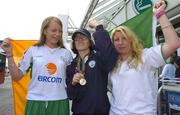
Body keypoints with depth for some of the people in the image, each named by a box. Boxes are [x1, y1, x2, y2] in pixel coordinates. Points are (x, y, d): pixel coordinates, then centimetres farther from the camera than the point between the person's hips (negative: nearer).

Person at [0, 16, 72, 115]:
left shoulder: (66, 53, 5)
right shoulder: (33, 50, 1)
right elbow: (16, 76, 1)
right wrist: (9, 54, -6)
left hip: (59, 102, 1)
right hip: (35, 102, -1)